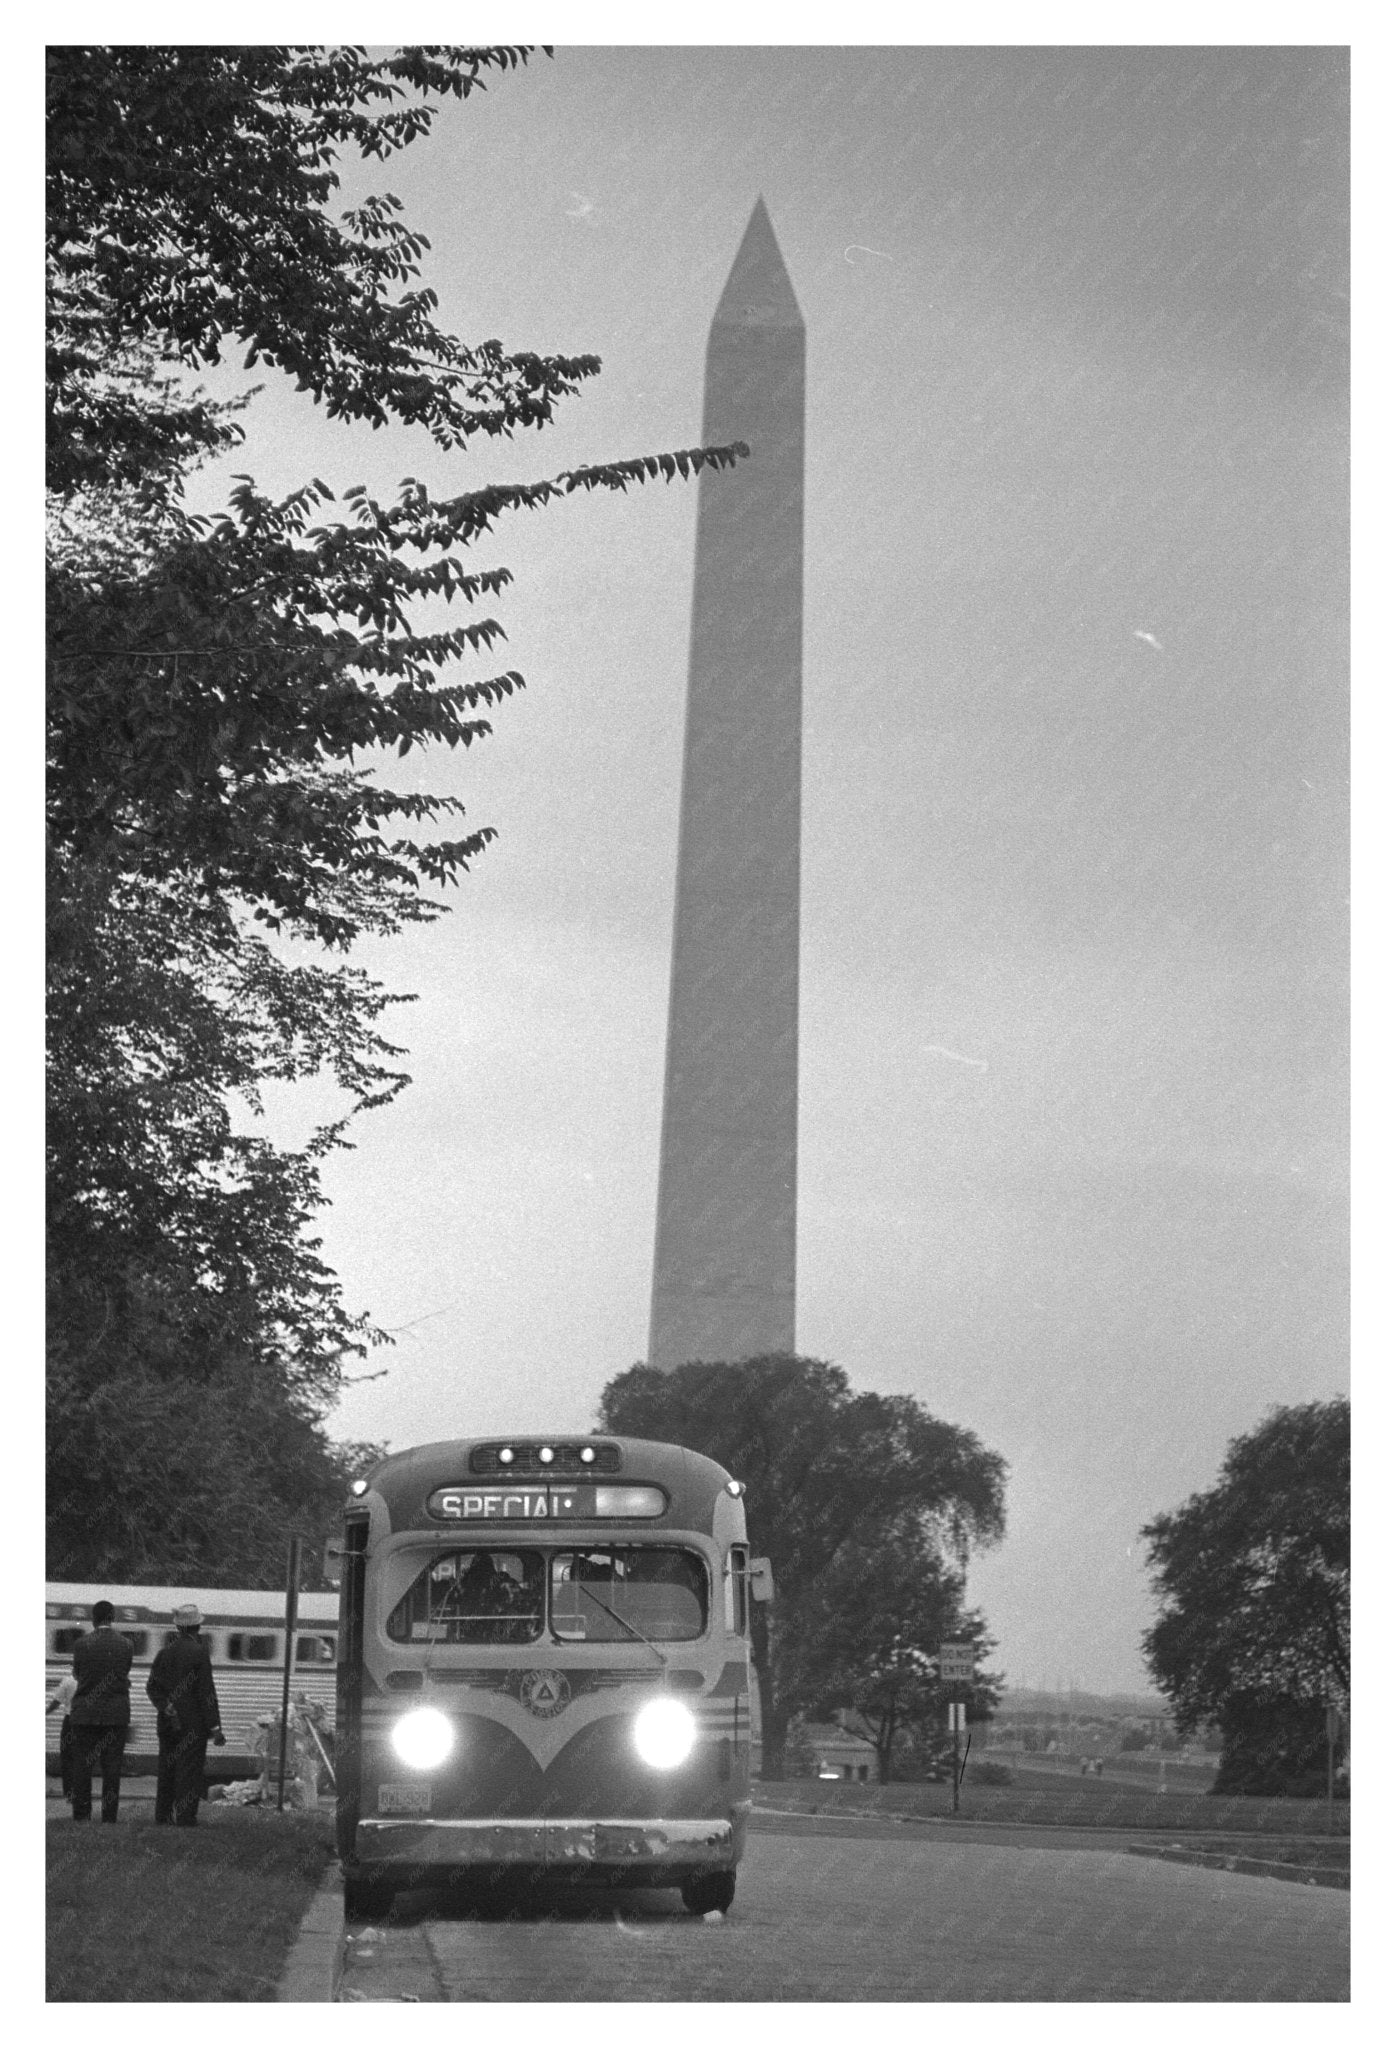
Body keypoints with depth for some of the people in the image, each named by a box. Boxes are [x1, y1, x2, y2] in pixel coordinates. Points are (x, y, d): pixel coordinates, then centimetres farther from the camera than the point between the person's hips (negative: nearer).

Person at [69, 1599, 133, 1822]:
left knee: (82, 1767, 5)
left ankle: (81, 1816, 2)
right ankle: (109, 1817, 2)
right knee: (112, 1769, 3)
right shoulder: (125, 1645, -1)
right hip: (117, 1714, 1)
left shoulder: (82, 1644, -6)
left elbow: (76, 1673, 6)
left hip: (85, 1713, -1)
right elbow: (125, 1674, 9)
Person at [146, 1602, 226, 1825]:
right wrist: (214, 1727, -10)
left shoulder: (165, 1652, 7)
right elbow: (206, 1692, -12)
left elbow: (152, 1685, 2)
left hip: (167, 1723, 6)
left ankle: (162, 1818, 17)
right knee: (190, 1772, -3)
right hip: (193, 1723, -6)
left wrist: (165, 1707, -6)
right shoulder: (199, 1651, -10)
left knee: (166, 1771, 13)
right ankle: (185, 1818, -5)